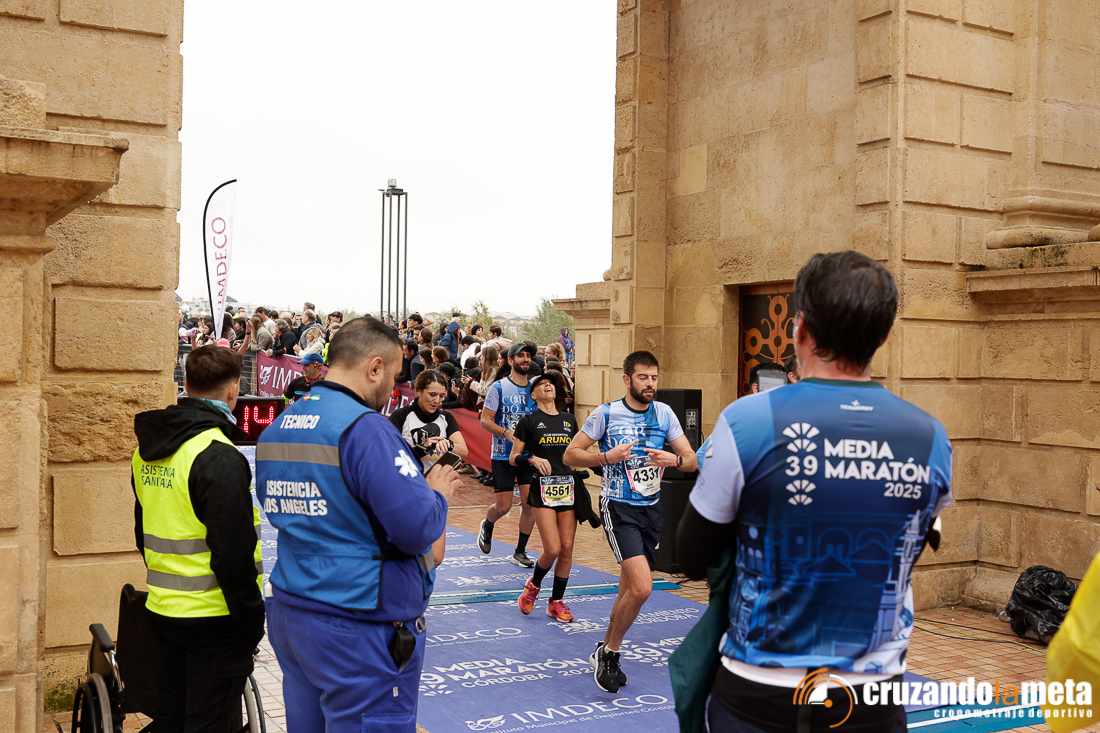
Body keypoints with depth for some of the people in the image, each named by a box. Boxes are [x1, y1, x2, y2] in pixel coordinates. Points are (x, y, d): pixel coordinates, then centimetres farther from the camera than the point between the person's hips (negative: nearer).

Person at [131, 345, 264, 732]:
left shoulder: (148, 449, 7)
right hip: (213, 618, -8)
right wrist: (253, 622, -13)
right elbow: (233, 554, -22)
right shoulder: (220, 457, -21)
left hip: (162, 611, 8)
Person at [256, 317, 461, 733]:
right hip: (360, 633, -8)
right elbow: (417, 528, -24)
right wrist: (437, 493, -1)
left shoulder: (275, 428, 8)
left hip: (289, 615, 9)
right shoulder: (365, 428, -19)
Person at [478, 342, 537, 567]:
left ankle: (520, 552, 12)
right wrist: (507, 433, -22)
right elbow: (485, 420, -8)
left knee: (530, 503, -3)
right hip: (503, 455, -4)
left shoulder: (534, 389, 8)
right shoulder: (499, 387, -5)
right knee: (503, 506, -3)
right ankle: (486, 526, 32)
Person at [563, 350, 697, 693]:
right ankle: (608, 653, 1)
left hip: (652, 508, 5)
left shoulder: (664, 413, 4)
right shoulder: (606, 414, -7)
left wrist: (673, 460, -18)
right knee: (641, 587, -19)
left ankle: (605, 651, 34)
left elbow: (692, 459, 4)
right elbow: (570, 454, -4)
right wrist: (606, 457, -19)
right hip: (619, 507, -5)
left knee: (630, 589, 12)